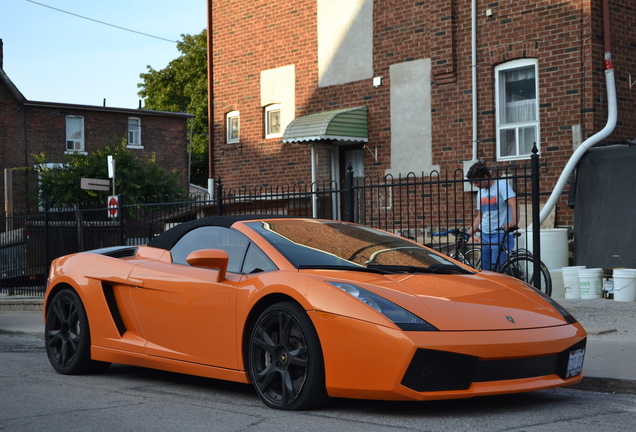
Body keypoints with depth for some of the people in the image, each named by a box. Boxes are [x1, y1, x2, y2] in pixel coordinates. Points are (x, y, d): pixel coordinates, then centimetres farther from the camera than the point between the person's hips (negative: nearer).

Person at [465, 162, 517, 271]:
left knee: (498, 271, -14)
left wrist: (513, 221, -41)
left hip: (501, 234, -8)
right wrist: (467, 234, 15)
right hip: (485, 236, 8)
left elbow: (513, 203, -23)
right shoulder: (481, 192, 16)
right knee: (485, 270, 6)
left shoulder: (501, 185, -8)